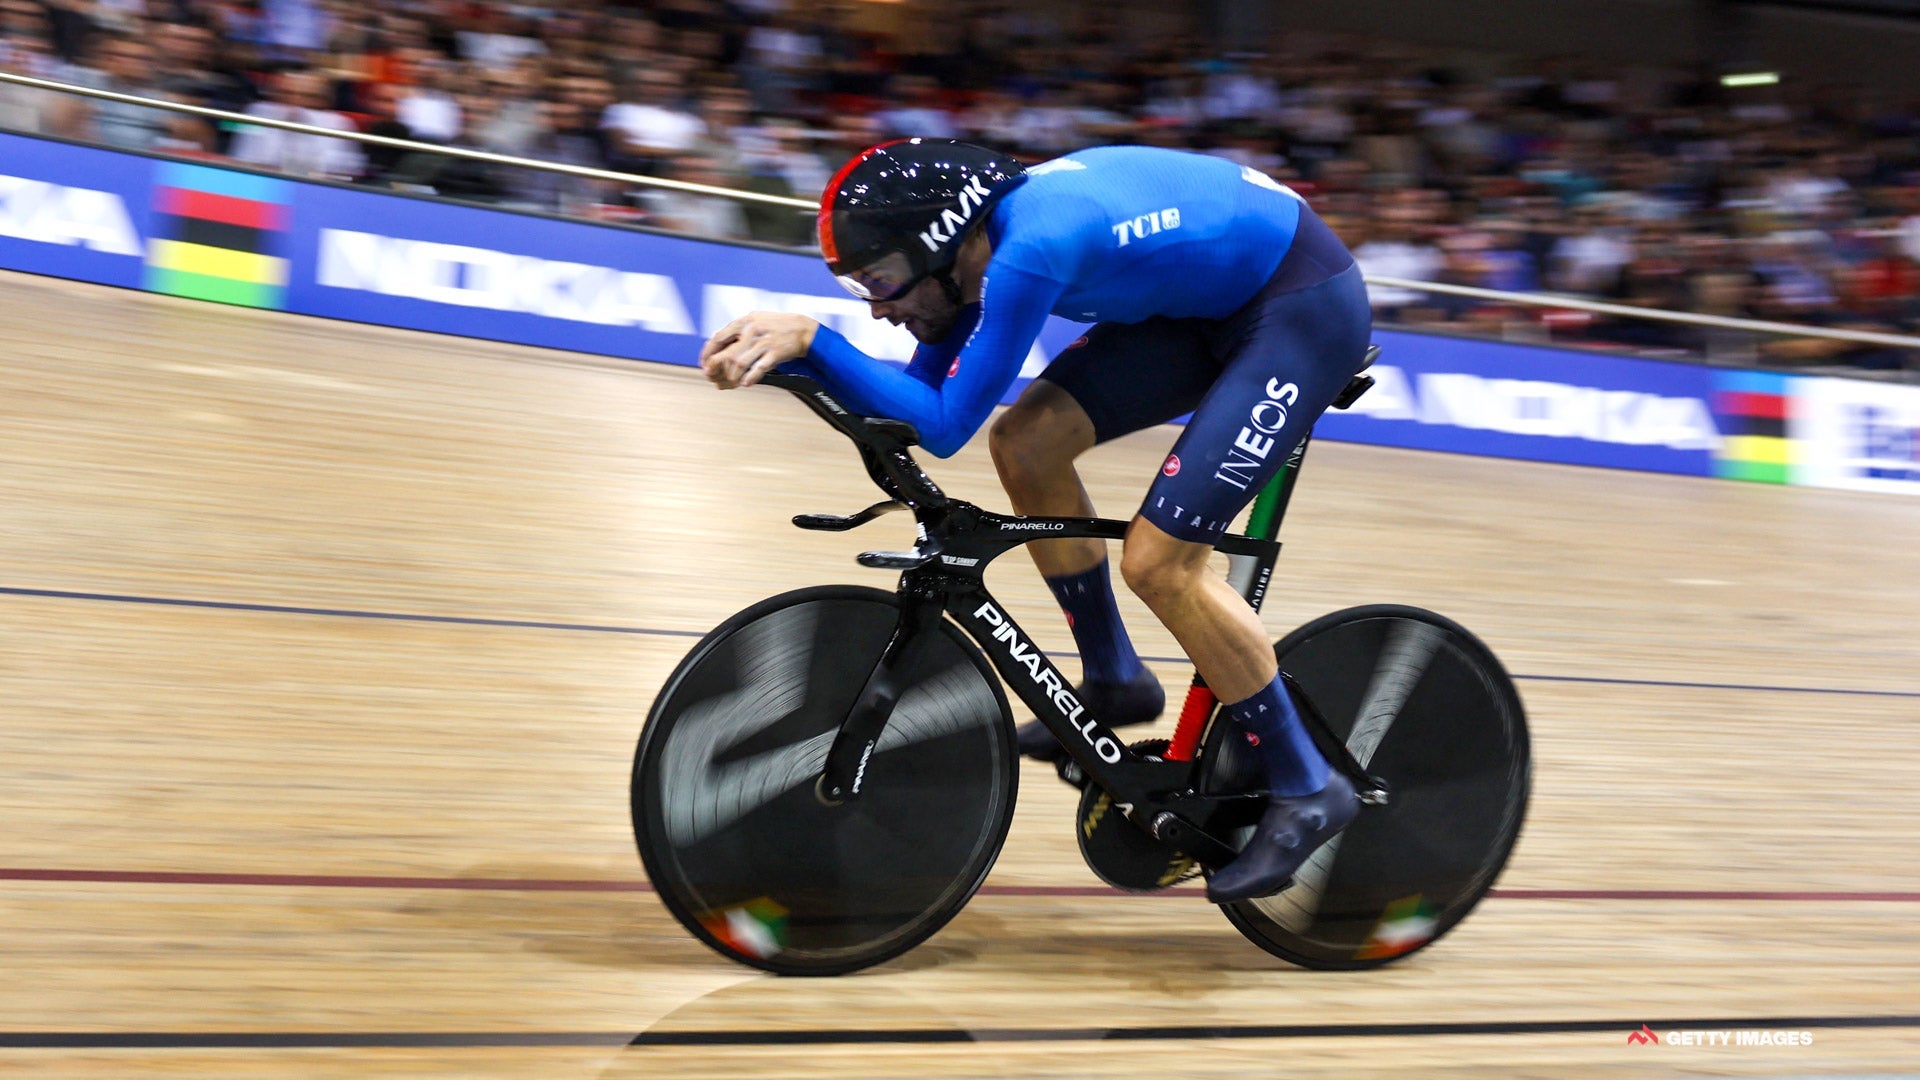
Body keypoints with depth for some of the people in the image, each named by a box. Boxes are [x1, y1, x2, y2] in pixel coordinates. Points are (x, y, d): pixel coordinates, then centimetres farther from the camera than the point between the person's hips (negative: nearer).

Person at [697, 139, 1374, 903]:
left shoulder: (1029, 250, -31)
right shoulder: (981, 234, -3)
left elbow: (944, 424, -30)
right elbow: (919, 389, 2)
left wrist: (809, 339, -30)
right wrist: (780, 351, -11)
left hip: (1307, 304, -9)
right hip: (1211, 302, 9)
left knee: (1157, 560, -16)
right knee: (1026, 444, -3)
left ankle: (1305, 790, 0)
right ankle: (1114, 682, 15)